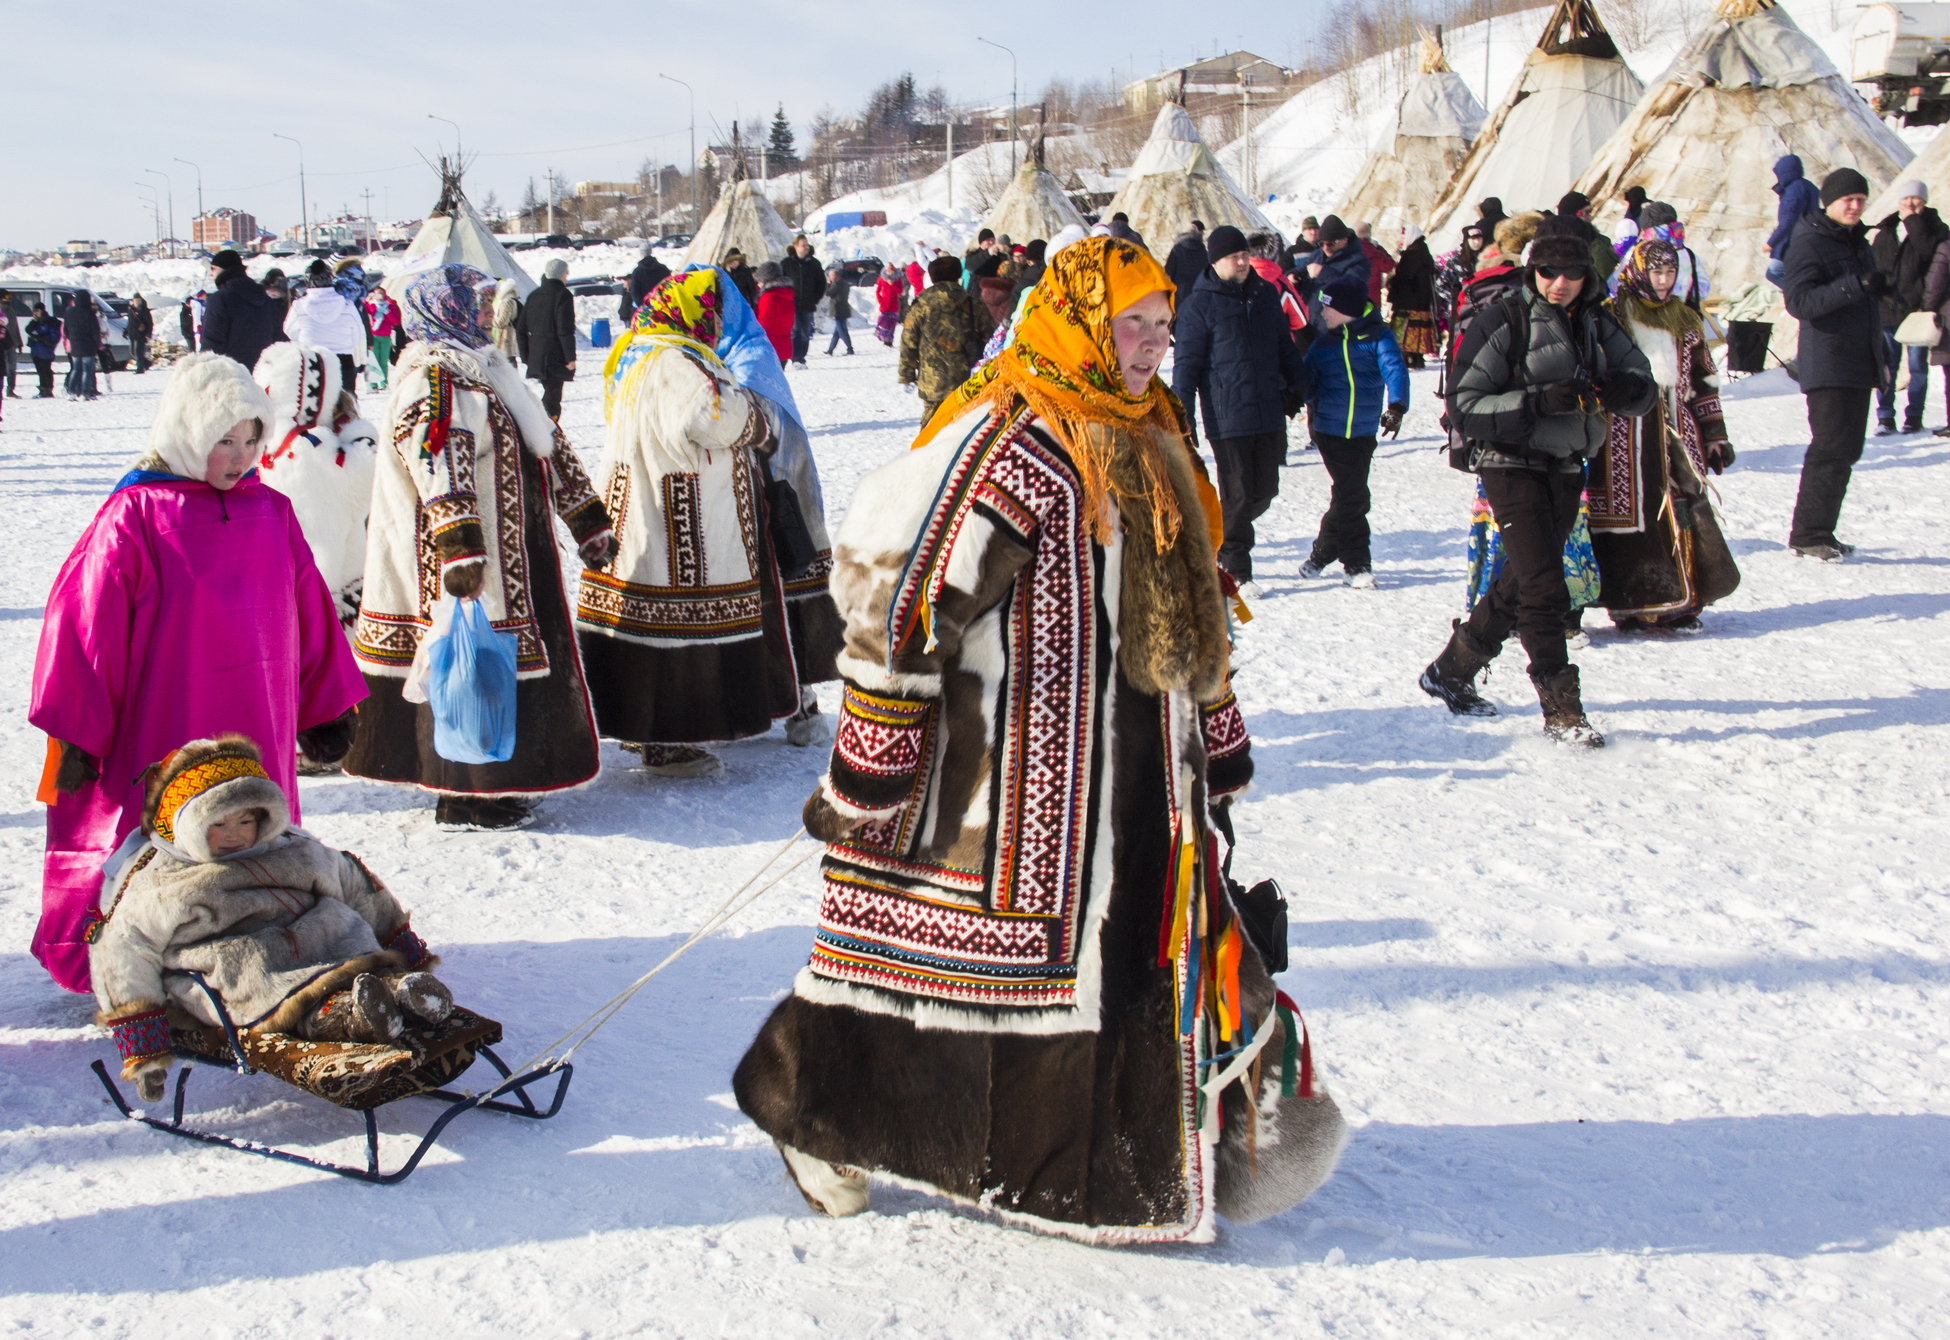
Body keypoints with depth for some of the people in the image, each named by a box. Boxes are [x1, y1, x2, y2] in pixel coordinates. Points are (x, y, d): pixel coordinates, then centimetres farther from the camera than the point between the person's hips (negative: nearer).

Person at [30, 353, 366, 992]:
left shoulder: (271, 512, 8)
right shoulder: (134, 516, -8)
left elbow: (309, 616, 15)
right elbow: (87, 623, -7)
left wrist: (325, 707, 18)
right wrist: (76, 732, -6)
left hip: (255, 739, 5)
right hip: (157, 739, -5)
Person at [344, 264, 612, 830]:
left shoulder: (485, 369, 18)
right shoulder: (432, 381, -14)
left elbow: (546, 444, 25)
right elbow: (441, 473, -28)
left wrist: (589, 521, 27)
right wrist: (459, 551, -39)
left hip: (512, 557, 10)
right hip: (463, 571, -10)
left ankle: (495, 780, 28)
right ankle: (465, 798, 4)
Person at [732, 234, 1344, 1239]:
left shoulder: (1149, 444, 13)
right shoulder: (1006, 443, -16)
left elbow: (1187, 612, 22)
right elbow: (901, 596, -19)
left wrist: (1217, 750, 23)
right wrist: (865, 771, -19)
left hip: (1138, 778, 8)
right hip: (1019, 775, -8)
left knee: (1166, 947, 14)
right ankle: (823, 1122, 21)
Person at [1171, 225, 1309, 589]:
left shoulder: (1265, 294, 10)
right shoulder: (1200, 306, -6)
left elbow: (1285, 345, 21)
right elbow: (1185, 365, -5)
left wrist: (1296, 385, 15)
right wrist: (1182, 419, -8)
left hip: (1269, 413, 6)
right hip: (1227, 419, -5)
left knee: (1265, 491, 10)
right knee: (1238, 494, -1)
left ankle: (1225, 535, 34)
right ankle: (1235, 569, 14)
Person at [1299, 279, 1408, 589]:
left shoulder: (1378, 338, -2)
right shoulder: (1322, 346, 6)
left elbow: (1394, 369, -15)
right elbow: (1307, 383, 8)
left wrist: (1396, 406, -32)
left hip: (1364, 432, 0)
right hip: (1331, 431, 0)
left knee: (1348, 496, 8)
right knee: (1353, 496, -7)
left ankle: (1322, 555, 26)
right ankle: (1357, 563, 3)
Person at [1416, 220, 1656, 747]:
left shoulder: (1597, 323, 5)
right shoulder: (1503, 322, -12)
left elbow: (1644, 385, 7)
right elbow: (1464, 407, -16)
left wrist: (1621, 391, -18)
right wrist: (1539, 401, -28)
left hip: (1567, 467, 7)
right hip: (1513, 464, -6)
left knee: (1521, 583, 15)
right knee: (1545, 590, -12)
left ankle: (1451, 672, 32)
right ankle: (1562, 712, -4)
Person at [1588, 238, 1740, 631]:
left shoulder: (1686, 322, 16)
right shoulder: (1611, 317, 0)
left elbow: (1704, 382, 19)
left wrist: (1716, 436, 16)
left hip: (1675, 434, 5)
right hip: (1621, 437, -5)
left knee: (1684, 510, 1)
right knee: (1626, 509, -6)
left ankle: (1677, 602, 10)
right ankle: (1631, 604, 2)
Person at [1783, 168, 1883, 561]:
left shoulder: (1856, 241, 16)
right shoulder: (1809, 241, -10)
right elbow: (1799, 301, -22)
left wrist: (1881, 354, 26)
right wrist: (1856, 285, -30)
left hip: (1859, 363, 9)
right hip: (1828, 363, -9)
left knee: (1846, 450, 9)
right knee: (1831, 449, -10)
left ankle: (1819, 531, 16)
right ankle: (1808, 535, -4)